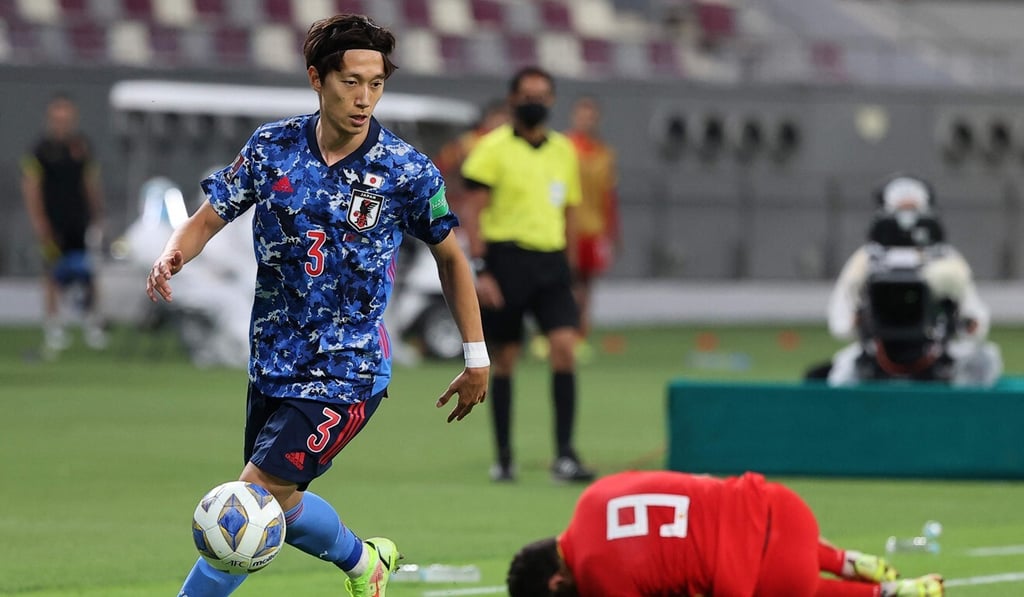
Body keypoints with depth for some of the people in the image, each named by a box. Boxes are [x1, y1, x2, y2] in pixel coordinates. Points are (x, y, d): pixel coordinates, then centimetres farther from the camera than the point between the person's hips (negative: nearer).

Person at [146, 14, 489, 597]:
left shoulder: (407, 171, -10)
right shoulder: (273, 146, -3)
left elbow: (450, 255, 4)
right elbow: (209, 218, 2)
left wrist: (477, 356, 7)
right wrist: (172, 256, -21)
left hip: (345, 374, -5)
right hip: (273, 366, 5)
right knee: (281, 504, 19)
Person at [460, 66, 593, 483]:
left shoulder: (564, 151, 12)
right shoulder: (493, 148, -3)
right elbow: (472, 213, -7)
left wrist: (568, 267, 18)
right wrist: (480, 271, -15)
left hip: (551, 262, 4)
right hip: (506, 257, -4)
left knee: (565, 346, -12)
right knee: (505, 360, 3)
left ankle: (564, 455, -13)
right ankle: (503, 457, 14)